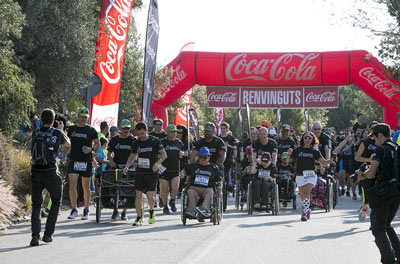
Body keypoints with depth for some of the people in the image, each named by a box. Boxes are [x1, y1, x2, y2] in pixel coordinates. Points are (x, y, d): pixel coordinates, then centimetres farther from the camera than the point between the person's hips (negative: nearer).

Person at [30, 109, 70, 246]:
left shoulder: (35, 133, 5)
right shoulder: (57, 133, -2)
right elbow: (68, 144, 17)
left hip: (35, 173, 2)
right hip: (51, 172, -2)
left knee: (36, 205, 12)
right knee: (56, 202, 18)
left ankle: (35, 235, -6)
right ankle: (48, 234, 12)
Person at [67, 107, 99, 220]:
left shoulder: (91, 130, 2)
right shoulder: (71, 129, 10)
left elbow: (98, 144, 6)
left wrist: (91, 149, -13)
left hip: (86, 162, -1)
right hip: (73, 161, 1)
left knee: (86, 187, 5)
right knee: (72, 185, -10)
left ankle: (86, 210, 17)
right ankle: (74, 210, -3)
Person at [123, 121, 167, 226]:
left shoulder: (155, 141, -6)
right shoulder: (136, 143, 6)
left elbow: (164, 154, -7)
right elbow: (132, 156, 15)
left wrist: (158, 163, -25)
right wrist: (127, 166, -3)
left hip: (152, 173, -3)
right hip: (140, 172, 3)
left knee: (150, 196, -9)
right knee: (138, 195, -5)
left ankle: (151, 212, 22)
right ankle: (139, 218, 6)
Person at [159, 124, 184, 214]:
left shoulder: (179, 142, 11)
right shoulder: (162, 142, -1)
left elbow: (183, 152, 24)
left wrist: (182, 154, 1)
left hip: (175, 170, 2)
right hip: (164, 169, -2)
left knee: (175, 188, -11)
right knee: (164, 189, 1)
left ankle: (172, 202, 16)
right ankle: (165, 207, 15)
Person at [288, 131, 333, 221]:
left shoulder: (314, 151, 6)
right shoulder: (298, 150, 6)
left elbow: (323, 162, 0)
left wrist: (330, 161, -19)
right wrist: (289, 154, -15)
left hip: (310, 174, -2)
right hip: (300, 175, 2)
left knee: (306, 192, -19)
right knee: (302, 195, 10)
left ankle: (304, 213, -22)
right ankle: (307, 210, 34)